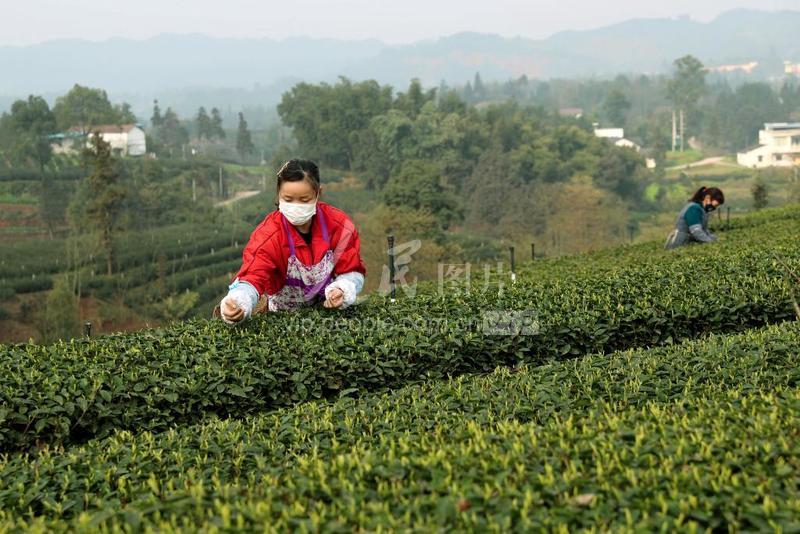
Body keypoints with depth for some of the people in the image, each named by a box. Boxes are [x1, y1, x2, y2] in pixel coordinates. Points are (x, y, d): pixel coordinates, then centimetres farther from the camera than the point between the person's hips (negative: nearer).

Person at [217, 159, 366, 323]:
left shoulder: (340, 227, -15)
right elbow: (253, 276, -31)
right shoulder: (267, 236, -21)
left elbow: (352, 271, -7)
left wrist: (343, 292, -30)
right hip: (282, 314, -1)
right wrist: (238, 303, -53)